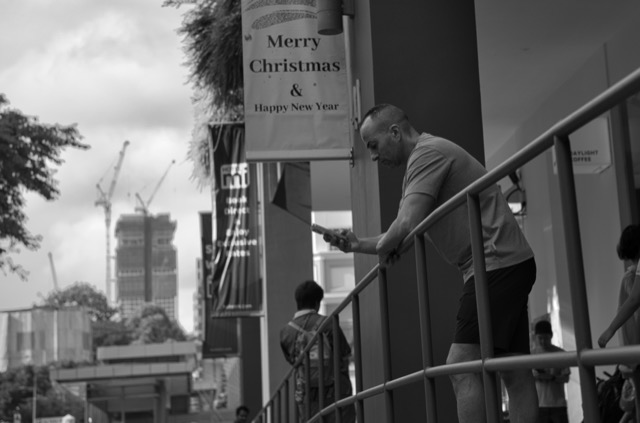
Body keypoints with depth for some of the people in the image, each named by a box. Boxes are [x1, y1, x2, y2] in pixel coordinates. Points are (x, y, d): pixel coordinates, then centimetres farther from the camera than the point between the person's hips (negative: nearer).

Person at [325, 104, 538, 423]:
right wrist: (358, 245, 15)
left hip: (497, 262, -11)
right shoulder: (422, 159, 22)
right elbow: (404, 236, 26)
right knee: (514, 373, 7)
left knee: (462, 367, -15)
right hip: (510, 265, 11)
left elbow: (406, 226, -24)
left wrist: (383, 246, -4)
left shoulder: (428, 152, -10)